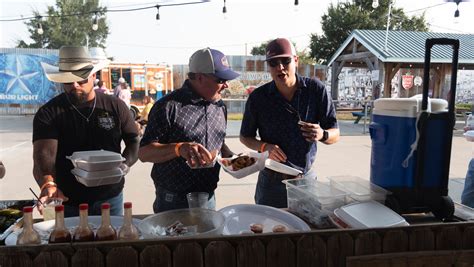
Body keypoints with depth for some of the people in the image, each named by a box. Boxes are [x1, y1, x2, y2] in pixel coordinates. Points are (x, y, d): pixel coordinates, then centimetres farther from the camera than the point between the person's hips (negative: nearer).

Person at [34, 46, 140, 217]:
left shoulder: (115, 106, -1)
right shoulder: (48, 113, -7)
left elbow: (134, 141, 4)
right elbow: (44, 153, -19)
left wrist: (126, 163, -17)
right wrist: (48, 184, -39)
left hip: (110, 198, 2)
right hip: (66, 201, -1)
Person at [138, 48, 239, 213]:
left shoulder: (219, 106, 6)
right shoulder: (168, 106, -16)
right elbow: (144, 153, -16)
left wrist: (230, 157, -1)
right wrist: (179, 149, -32)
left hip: (209, 199, 6)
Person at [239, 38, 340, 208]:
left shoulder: (316, 90, -7)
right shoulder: (258, 97, -7)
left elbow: (335, 135, -2)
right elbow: (245, 136, 5)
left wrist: (322, 135, -25)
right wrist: (265, 147, -15)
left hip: (306, 179, 1)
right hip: (271, 181, 0)